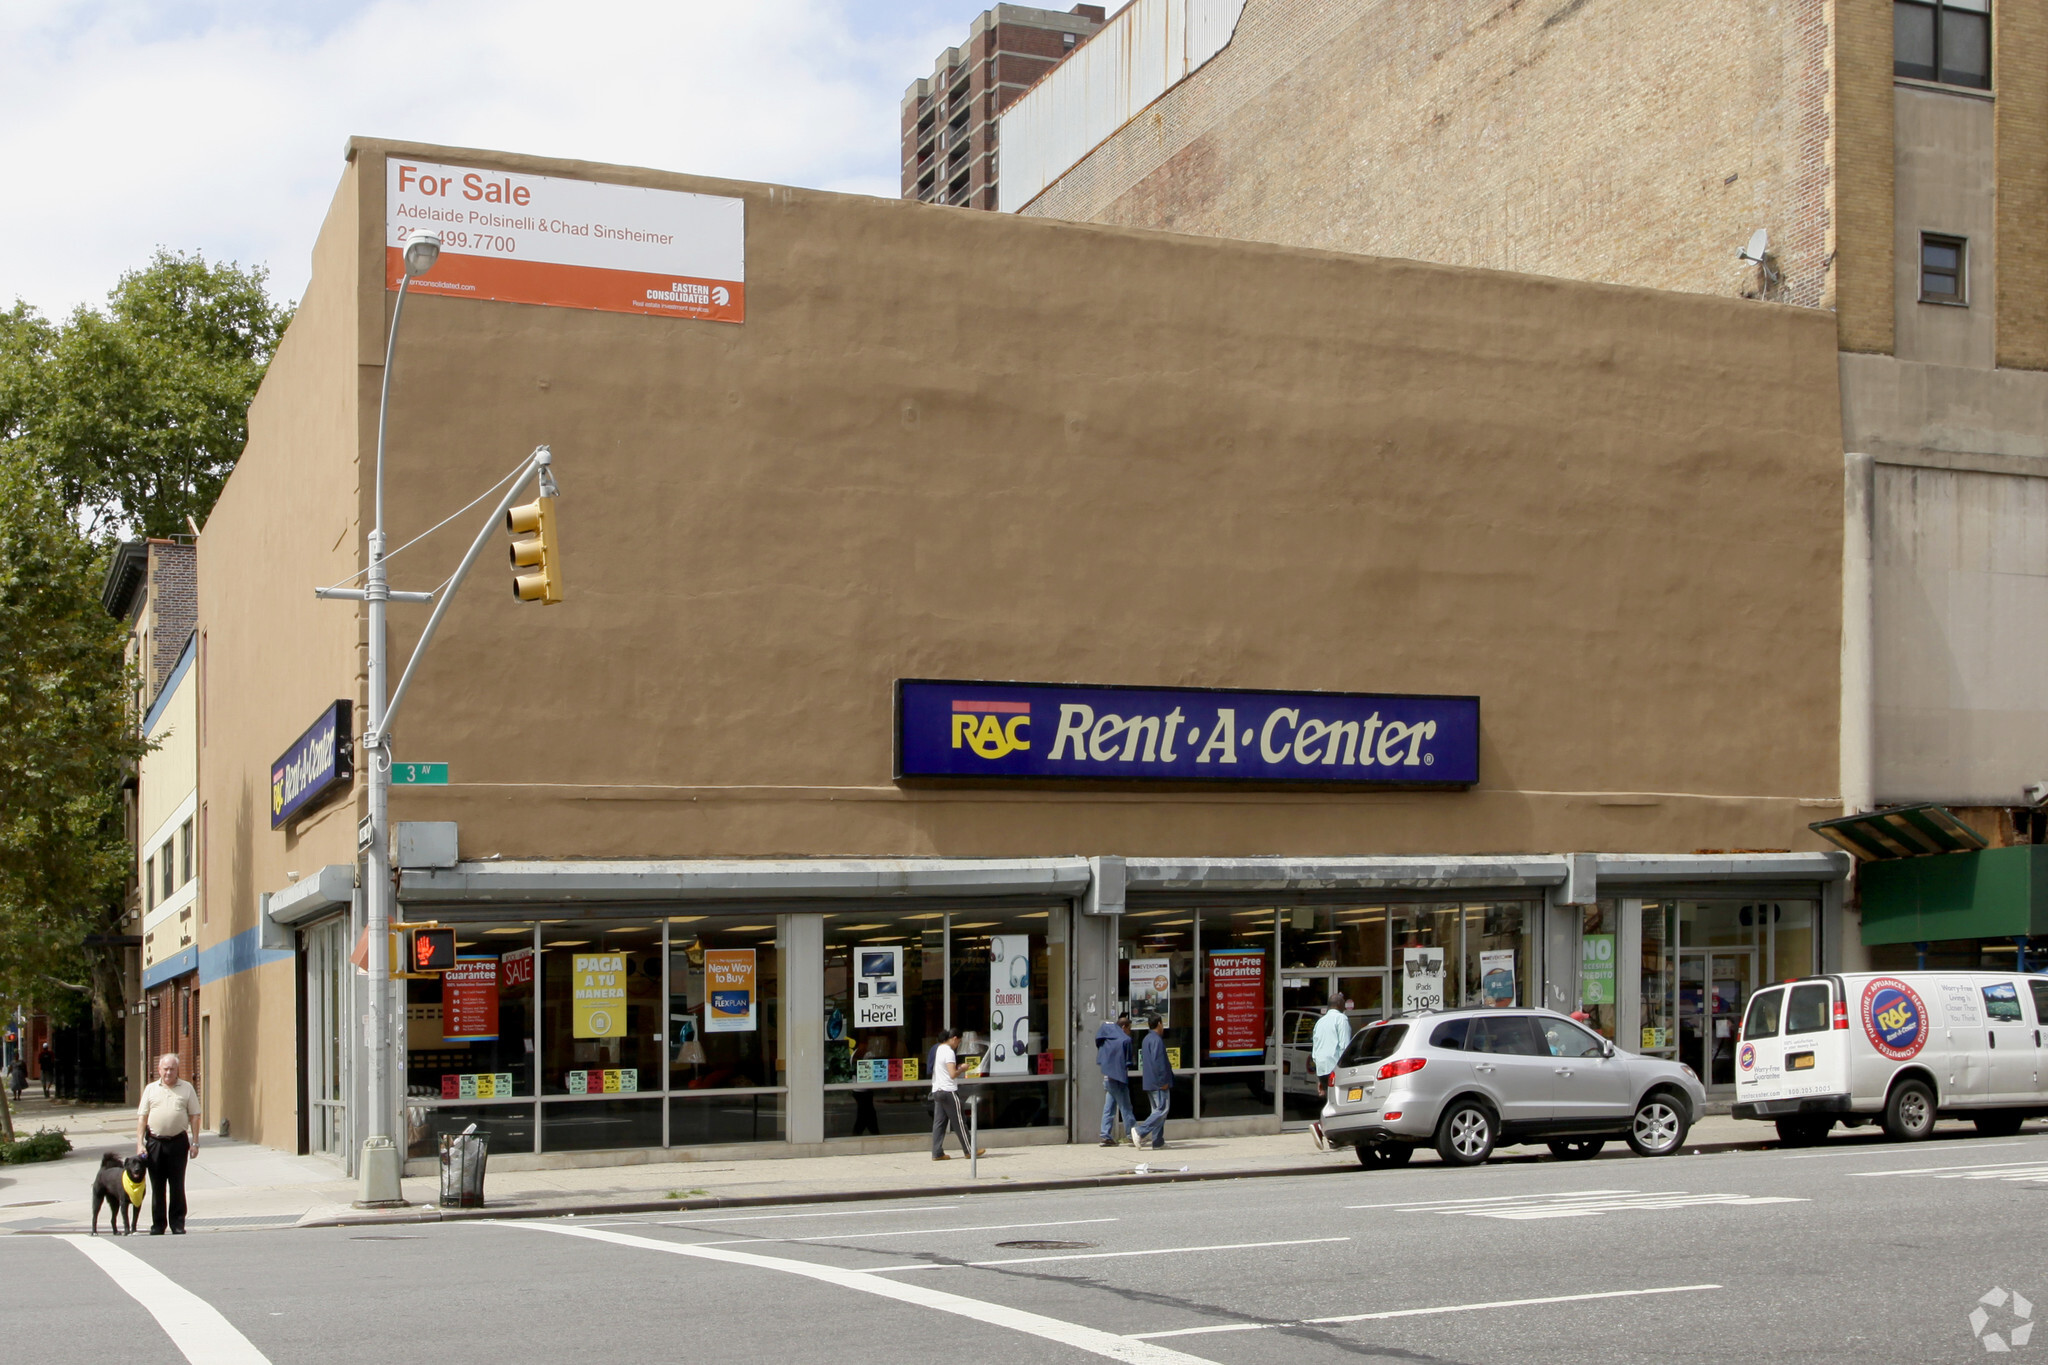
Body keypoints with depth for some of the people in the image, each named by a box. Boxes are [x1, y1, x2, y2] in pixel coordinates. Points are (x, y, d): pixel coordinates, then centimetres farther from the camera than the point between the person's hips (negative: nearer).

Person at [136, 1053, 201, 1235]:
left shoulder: (187, 1089, 6)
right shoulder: (150, 1089, 8)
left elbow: (194, 1116, 5)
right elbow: (142, 1117, 7)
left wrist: (195, 1142, -1)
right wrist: (140, 1143, -2)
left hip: (178, 1142, -1)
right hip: (155, 1142, 1)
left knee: (177, 1186, 2)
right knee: (157, 1186, 6)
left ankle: (178, 1225, 9)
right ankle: (158, 1225, 14)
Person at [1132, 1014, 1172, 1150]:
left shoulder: (1146, 1039, 17)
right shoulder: (1157, 1040, -15)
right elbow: (1157, 1062, -21)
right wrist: (1163, 1081, -19)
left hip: (1149, 1082, 10)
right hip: (1158, 1082, -10)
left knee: (1157, 1110, 11)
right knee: (1162, 1110, -10)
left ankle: (1158, 1141, 9)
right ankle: (1140, 1132, -17)